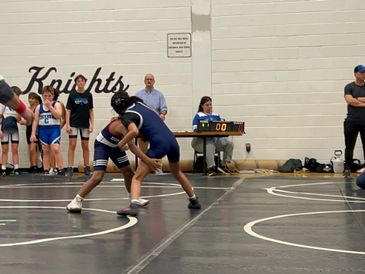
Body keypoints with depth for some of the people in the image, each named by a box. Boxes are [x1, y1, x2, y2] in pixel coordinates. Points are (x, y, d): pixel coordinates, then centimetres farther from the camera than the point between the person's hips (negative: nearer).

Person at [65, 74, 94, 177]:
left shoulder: (88, 95, 2)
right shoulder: (72, 95, -2)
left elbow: (91, 110, 6)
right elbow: (68, 110, -2)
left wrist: (92, 124, 0)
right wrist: (67, 124, -8)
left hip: (85, 124, 2)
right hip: (74, 124, -2)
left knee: (85, 146, 8)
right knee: (72, 145, -5)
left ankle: (86, 167, 17)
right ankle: (70, 168, -4)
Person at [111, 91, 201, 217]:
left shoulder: (127, 116, -4)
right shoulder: (139, 103, 17)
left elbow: (134, 131, -24)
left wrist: (122, 142, -8)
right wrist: (120, 119, 29)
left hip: (158, 144, -7)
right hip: (172, 140, 7)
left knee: (137, 178, -1)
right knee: (177, 173, 32)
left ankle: (133, 206, -22)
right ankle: (194, 201, 43)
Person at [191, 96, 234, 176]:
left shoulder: (216, 116, 22)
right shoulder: (198, 116, 8)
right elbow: (195, 130, -5)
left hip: (216, 138, 4)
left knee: (229, 142, -23)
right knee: (210, 145, -39)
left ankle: (224, 165, -12)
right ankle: (210, 167, -39)